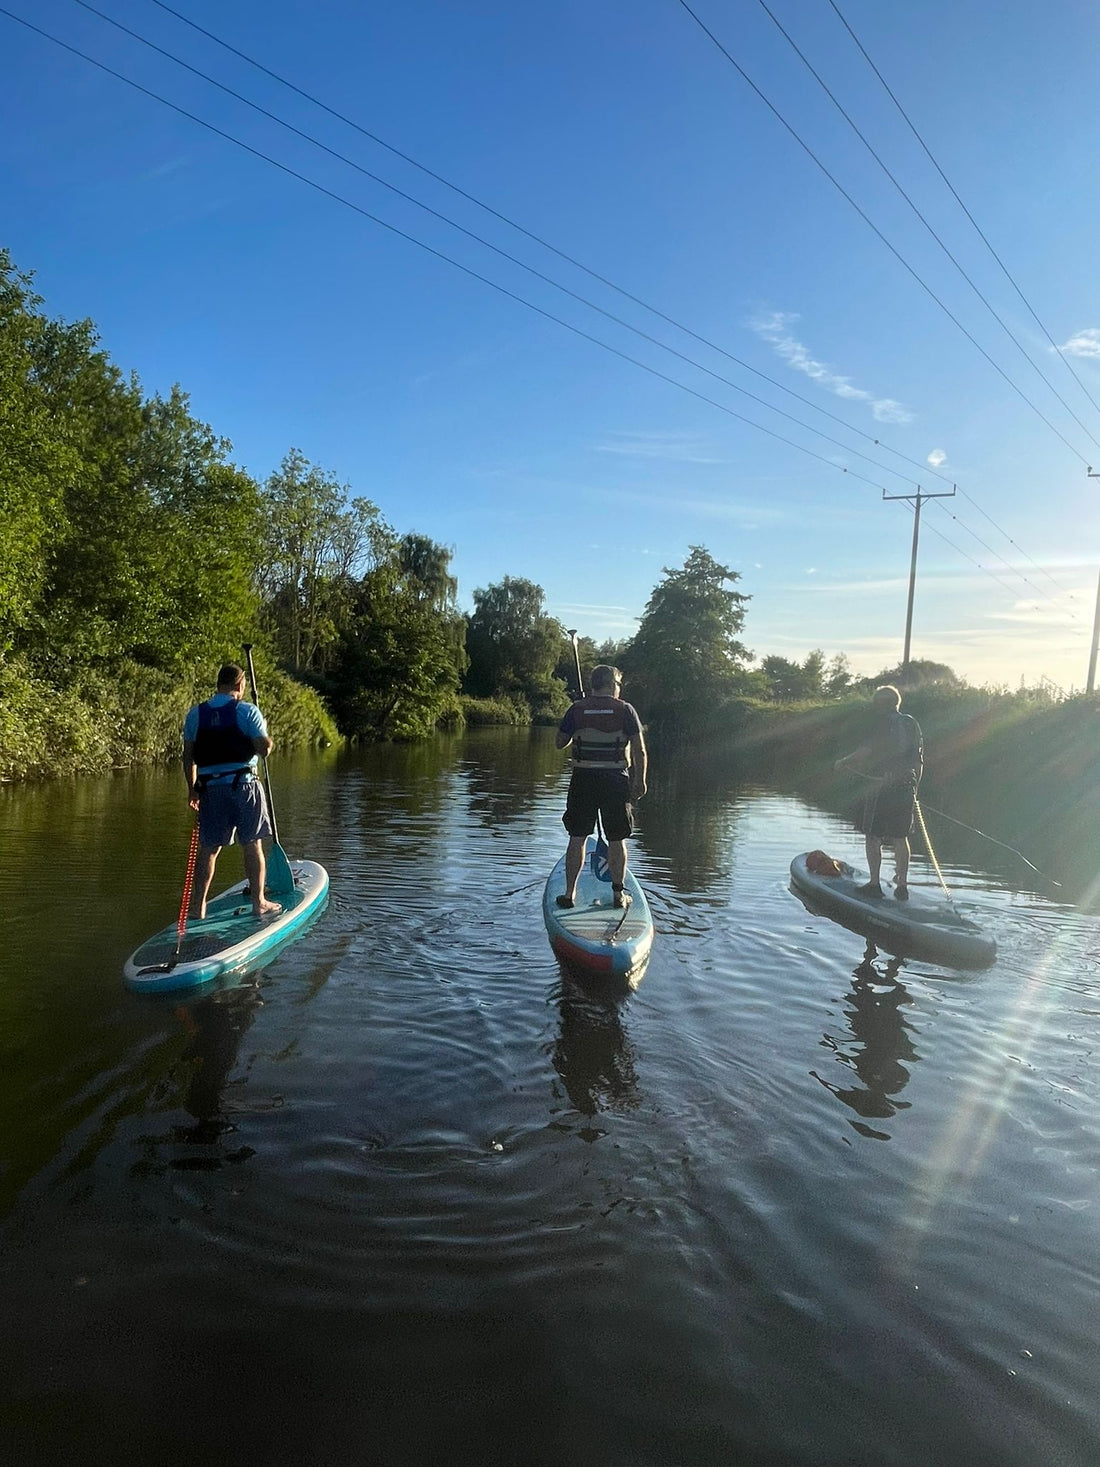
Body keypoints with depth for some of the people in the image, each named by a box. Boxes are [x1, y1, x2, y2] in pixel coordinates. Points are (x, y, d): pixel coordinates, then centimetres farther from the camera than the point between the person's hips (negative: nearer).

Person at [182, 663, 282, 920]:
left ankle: (198, 906, 13)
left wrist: (192, 788, 17)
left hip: (210, 789, 3)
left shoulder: (195, 714, 6)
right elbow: (264, 749, -10)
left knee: (208, 848, 10)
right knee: (252, 846, 6)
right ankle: (258, 902, 13)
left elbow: (188, 756, 9)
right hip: (244, 784, -3)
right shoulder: (247, 711, -6)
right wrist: (267, 739, 11)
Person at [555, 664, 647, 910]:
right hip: (615, 780, -1)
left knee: (577, 838, 8)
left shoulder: (577, 710, 1)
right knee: (616, 840, 9)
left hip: (583, 779, 1)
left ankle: (569, 893, 11)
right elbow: (639, 750, -6)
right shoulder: (625, 710, -3)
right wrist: (640, 781, 2)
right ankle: (618, 894, 16)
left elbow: (560, 743, 9)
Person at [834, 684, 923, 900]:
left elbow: (869, 749, -18)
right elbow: (919, 760, 15)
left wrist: (845, 761, -6)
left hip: (881, 787, -7)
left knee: (873, 836, 2)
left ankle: (874, 885, 3)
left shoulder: (884, 722, -8)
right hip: (905, 787, 7)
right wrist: (913, 787, 21)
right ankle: (902, 885, 15)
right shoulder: (912, 724, 14)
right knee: (900, 837, 12)